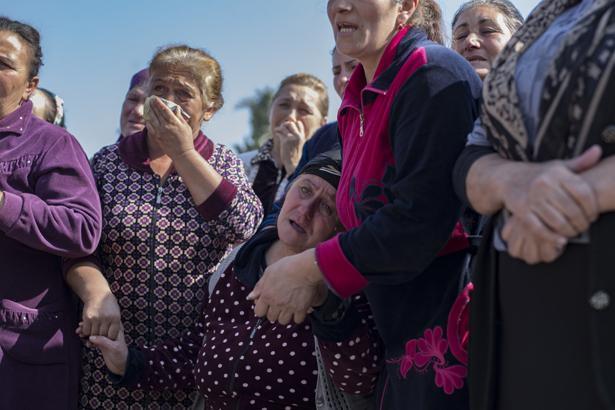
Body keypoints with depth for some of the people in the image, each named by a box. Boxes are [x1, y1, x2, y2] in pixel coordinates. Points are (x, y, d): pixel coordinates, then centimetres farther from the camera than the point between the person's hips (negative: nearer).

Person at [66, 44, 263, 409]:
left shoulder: (224, 163, 5)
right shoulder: (108, 162, 5)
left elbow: (243, 226, -14)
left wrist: (183, 153, -12)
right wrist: (97, 292, -22)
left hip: (195, 351, 0)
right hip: (114, 349, 0)